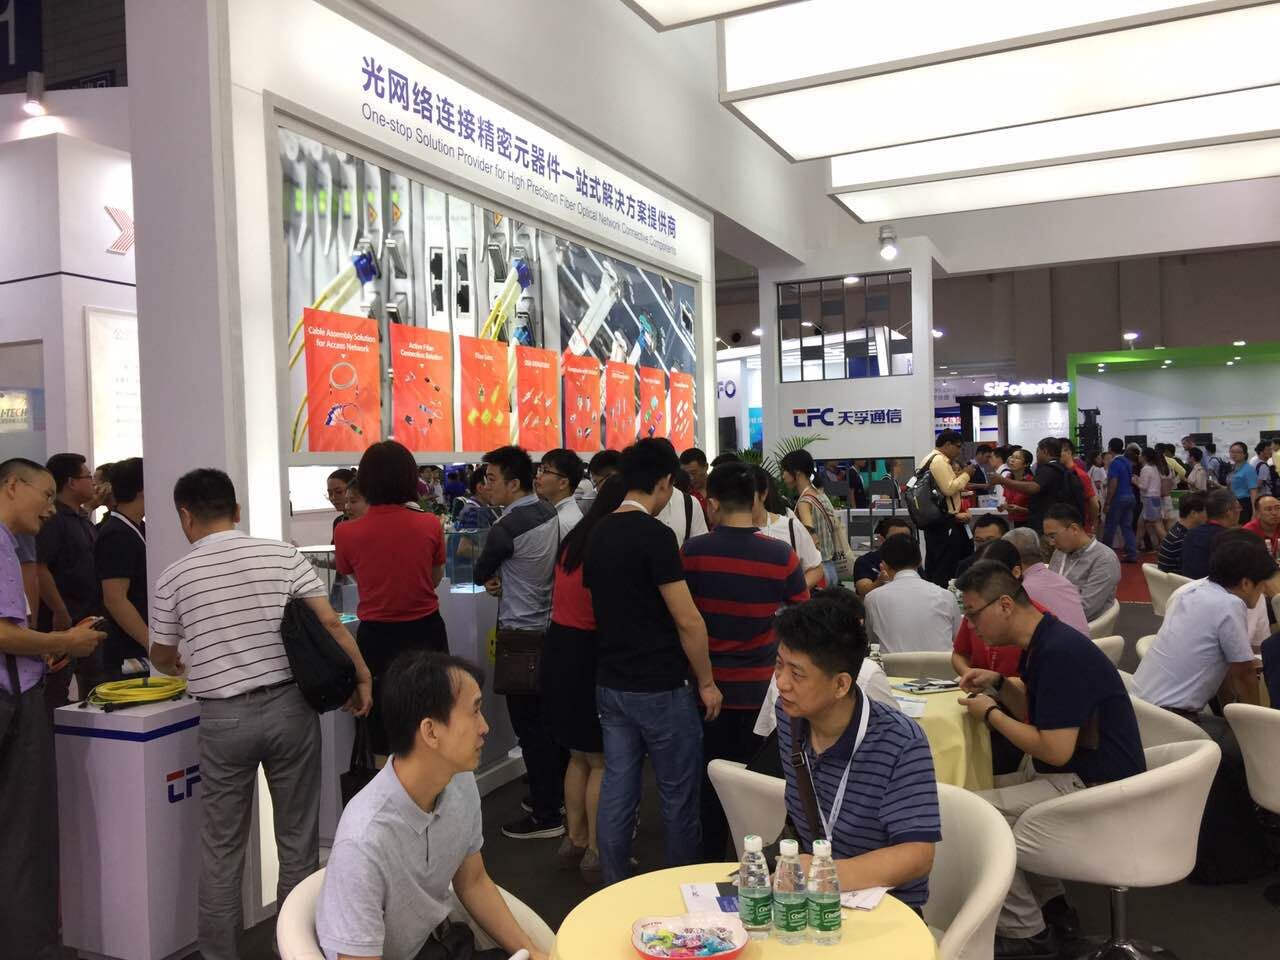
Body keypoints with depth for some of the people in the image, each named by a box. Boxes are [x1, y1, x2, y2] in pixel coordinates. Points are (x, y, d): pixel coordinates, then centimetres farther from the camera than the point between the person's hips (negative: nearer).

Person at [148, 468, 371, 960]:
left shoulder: (174, 577, -1)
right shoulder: (282, 555, -3)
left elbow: (162, 657, 15)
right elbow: (330, 623, -8)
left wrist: (179, 669, 37)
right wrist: (362, 677, 4)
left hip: (223, 718, 0)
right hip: (289, 707, 1)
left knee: (221, 847, 13)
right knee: (297, 837, 13)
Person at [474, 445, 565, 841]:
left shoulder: (507, 527, -20)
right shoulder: (549, 513, 4)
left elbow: (481, 573, -4)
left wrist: (492, 580, 16)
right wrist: (503, 580, 1)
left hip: (522, 634, -8)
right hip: (552, 626, 8)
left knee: (530, 725, 0)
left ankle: (545, 816, 7)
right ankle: (560, 795, 31)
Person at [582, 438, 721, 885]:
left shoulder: (598, 534, 6)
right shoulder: (654, 535, -18)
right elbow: (687, 620, -18)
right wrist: (706, 682, -7)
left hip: (610, 684, 7)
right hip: (659, 687, -7)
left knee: (616, 791, 13)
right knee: (679, 795, 8)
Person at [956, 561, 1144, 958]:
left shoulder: (1060, 653, -25)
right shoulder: (1044, 642, 6)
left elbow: (1055, 750, -27)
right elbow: (1035, 710, 20)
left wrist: (989, 713, -15)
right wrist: (999, 684, 4)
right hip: (1075, 774, 11)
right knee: (992, 792, 22)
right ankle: (1052, 909, 25)